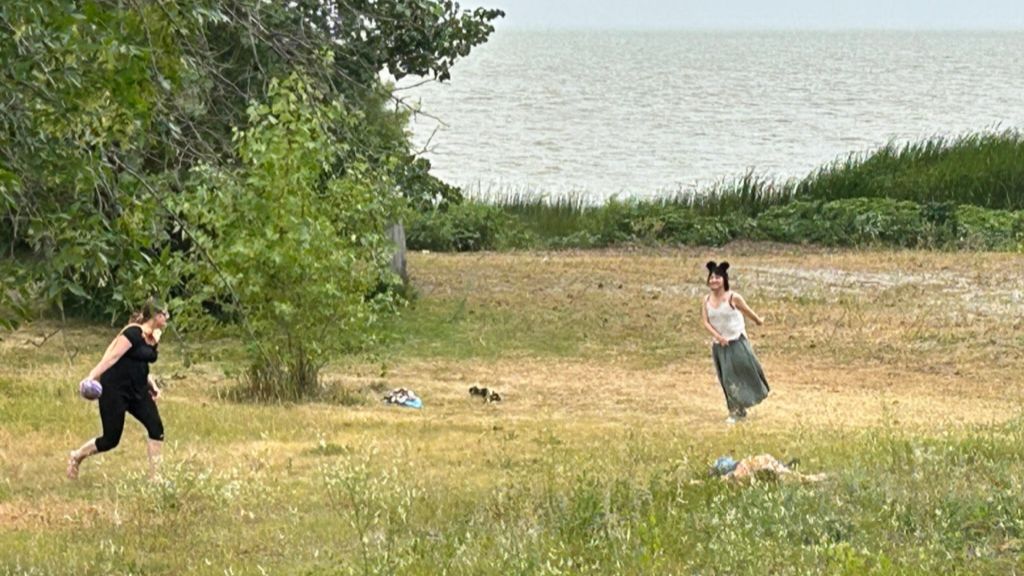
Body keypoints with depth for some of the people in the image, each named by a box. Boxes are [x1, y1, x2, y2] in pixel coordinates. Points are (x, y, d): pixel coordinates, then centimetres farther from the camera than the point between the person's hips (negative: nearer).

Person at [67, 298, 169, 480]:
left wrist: (152, 385, 7)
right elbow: (112, 356, -22)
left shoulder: (153, 338, 9)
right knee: (111, 439, -2)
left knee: (156, 428, -9)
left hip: (137, 390, 8)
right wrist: (93, 376, -28)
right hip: (115, 389, -8)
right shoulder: (133, 333, -17)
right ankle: (76, 456, 24)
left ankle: (154, 477, -3)